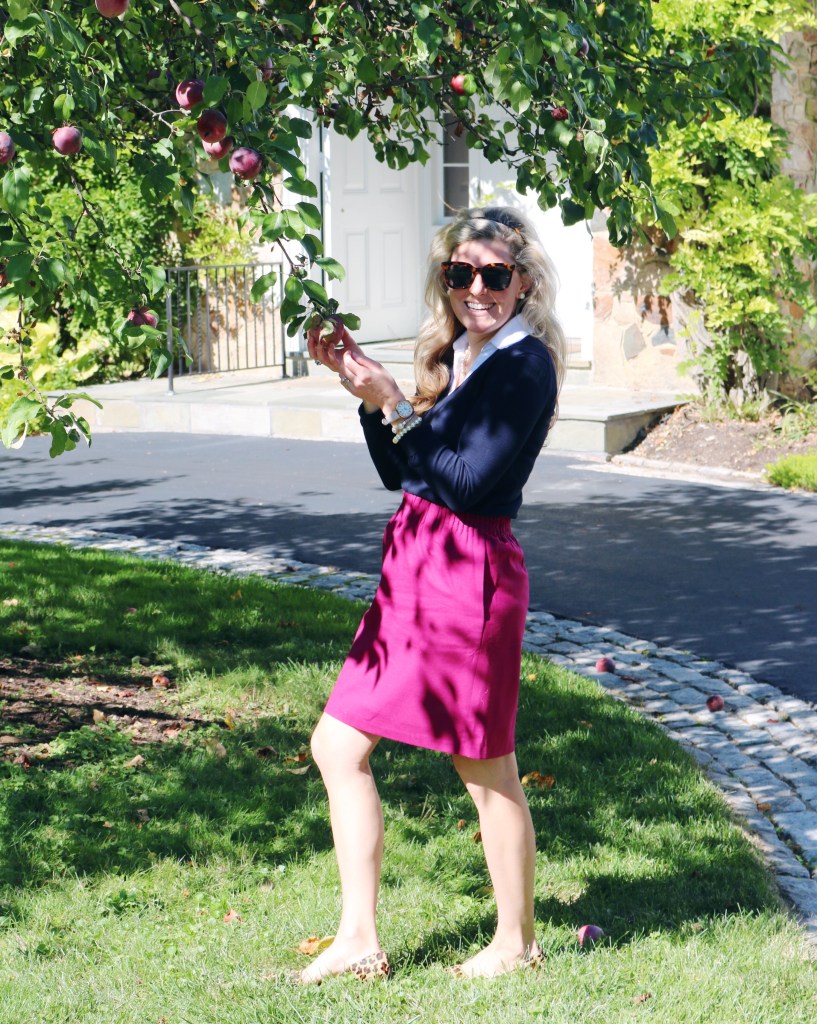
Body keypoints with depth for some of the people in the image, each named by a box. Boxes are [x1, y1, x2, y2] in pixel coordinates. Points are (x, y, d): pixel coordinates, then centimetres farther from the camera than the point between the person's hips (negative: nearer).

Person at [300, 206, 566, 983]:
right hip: (414, 567, 9)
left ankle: (517, 941, 22)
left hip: (469, 574, -9)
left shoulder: (525, 363, -12)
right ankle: (358, 939, 16)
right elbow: (399, 471, 15)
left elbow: (469, 482, -21)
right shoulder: (456, 354, 13)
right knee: (337, 745, 8)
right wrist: (363, 387, 5)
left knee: (486, 769, 4)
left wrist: (392, 402, -19)